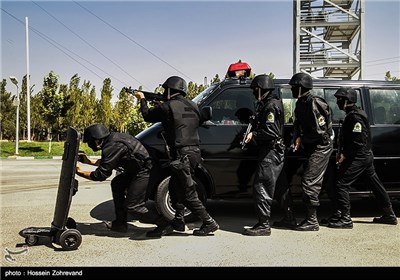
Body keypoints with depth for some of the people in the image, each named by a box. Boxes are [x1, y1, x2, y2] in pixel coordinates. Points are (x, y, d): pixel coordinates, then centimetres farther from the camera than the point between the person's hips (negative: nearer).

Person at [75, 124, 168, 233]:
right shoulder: (112, 138, 12)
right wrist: (89, 161, 27)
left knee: (132, 207, -5)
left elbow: (101, 175, -15)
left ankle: (165, 223, 5)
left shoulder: (112, 146, -18)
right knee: (116, 183, 18)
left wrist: (80, 171, -3)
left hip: (146, 172, -11)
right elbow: (107, 163, 27)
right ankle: (120, 223, 22)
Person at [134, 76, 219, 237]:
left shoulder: (167, 107, -8)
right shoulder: (191, 106, 10)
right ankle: (178, 222, 26)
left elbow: (147, 115, 7)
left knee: (188, 194, 1)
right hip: (194, 152, 8)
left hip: (182, 155, -8)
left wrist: (142, 99, 28)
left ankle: (209, 223, 8)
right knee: (175, 188, 19)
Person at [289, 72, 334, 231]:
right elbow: (298, 124, 15)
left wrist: (302, 140, -12)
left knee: (309, 181, -11)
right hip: (312, 147, 10)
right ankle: (311, 217, 27)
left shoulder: (314, 104, -20)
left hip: (321, 146, -10)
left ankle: (312, 221, -2)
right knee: (315, 182, 15)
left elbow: (320, 132, -24)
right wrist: (297, 138, -4)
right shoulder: (300, 103, 9)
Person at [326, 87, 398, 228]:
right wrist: (342, 152, 12)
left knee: (341, 184, -9)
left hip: (359, 158, -11)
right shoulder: (357, 113, 15)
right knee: (375, 184, 17)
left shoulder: (354, 116, -17)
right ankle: (389, 215, 28)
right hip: (367, 156, 11)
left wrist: (345, 154, -19)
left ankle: (345, 219, -7)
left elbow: (359, 141, -24)